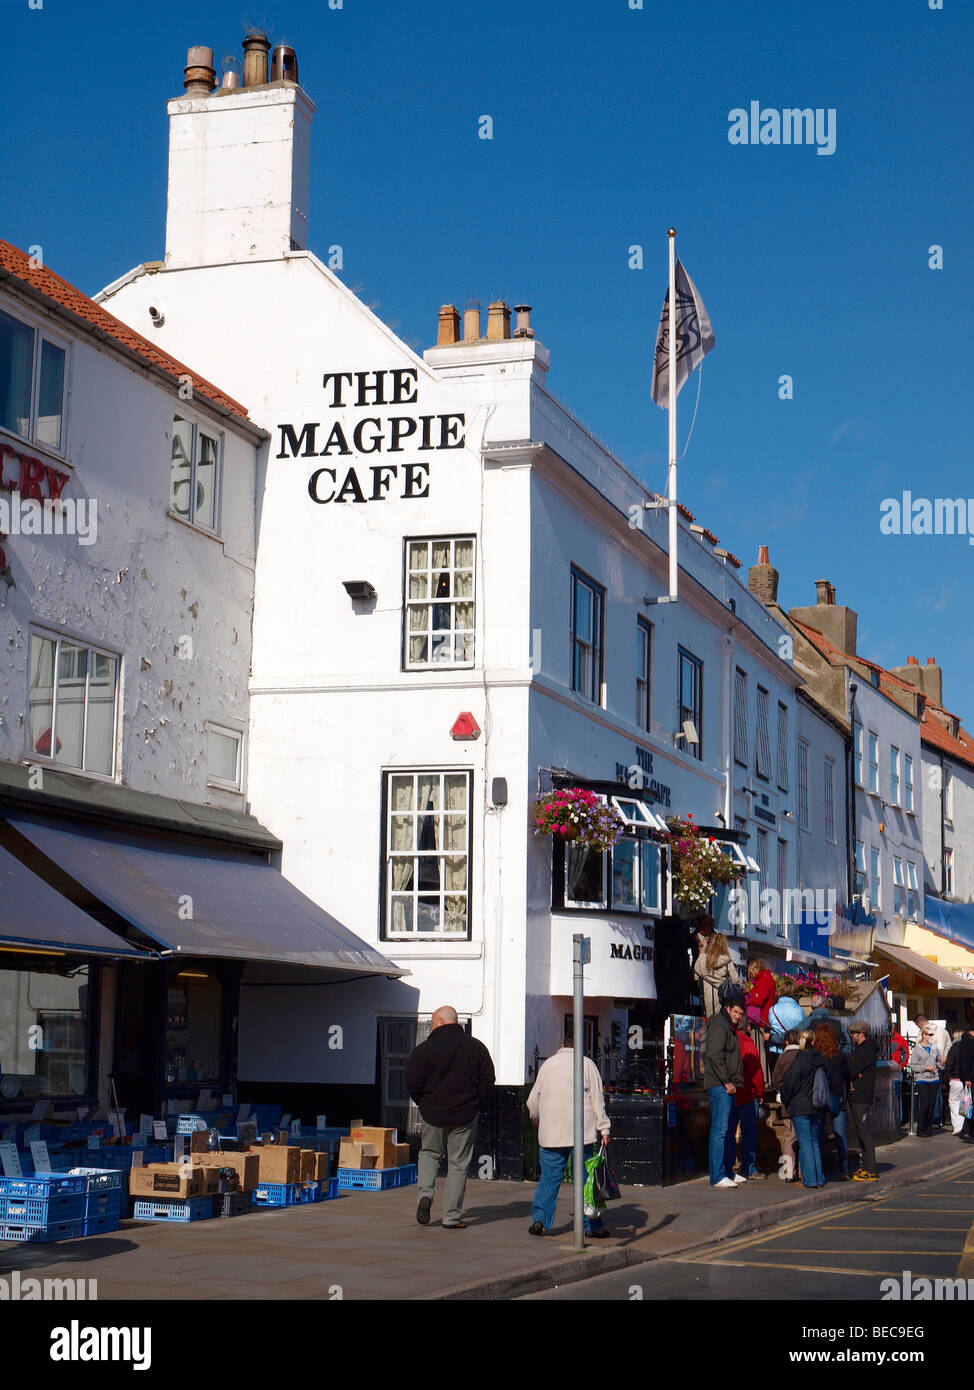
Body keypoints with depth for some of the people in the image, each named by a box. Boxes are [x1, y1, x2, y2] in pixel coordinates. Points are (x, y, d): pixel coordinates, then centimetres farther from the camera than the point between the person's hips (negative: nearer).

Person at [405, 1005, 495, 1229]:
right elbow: (487, 1081, 2)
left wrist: (423, 1104, 10)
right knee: (458, 1164, 7)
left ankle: (425, 1194, -1)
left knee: (430, 1153, 22)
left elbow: (412, 1084, -7)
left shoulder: (424, 1049, -7)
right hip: (465, 1115, 1)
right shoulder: (476, 1047, 2)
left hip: (432, 1113, -1)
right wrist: (478, 1107, 13)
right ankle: (452, 1217, 5)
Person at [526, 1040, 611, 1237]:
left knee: (549, 1177, 6)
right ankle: (592, 1225, 4)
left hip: (551, 1134, 2)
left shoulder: (547, 1064, 9)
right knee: (585, 1178, 3)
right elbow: (597, 1099, -2)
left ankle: (539, 1219, -3)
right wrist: (604, 1128, -1)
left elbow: (533, 1101, 14)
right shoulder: (587, 1064, 1)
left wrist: (537, 1121, 31)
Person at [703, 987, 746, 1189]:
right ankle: (718, 1176, -15)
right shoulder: (719, 1026, -10)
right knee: (720, 1129, -12)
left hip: (728, 1087, 10)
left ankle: (727, 1171, 19)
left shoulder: (729, 1028, 21)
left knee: (727, 1130, 13)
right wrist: (726, 1082, -19)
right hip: (719, 1087, -10)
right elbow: (715, 1056, -19)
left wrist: (733, 1082, 15)